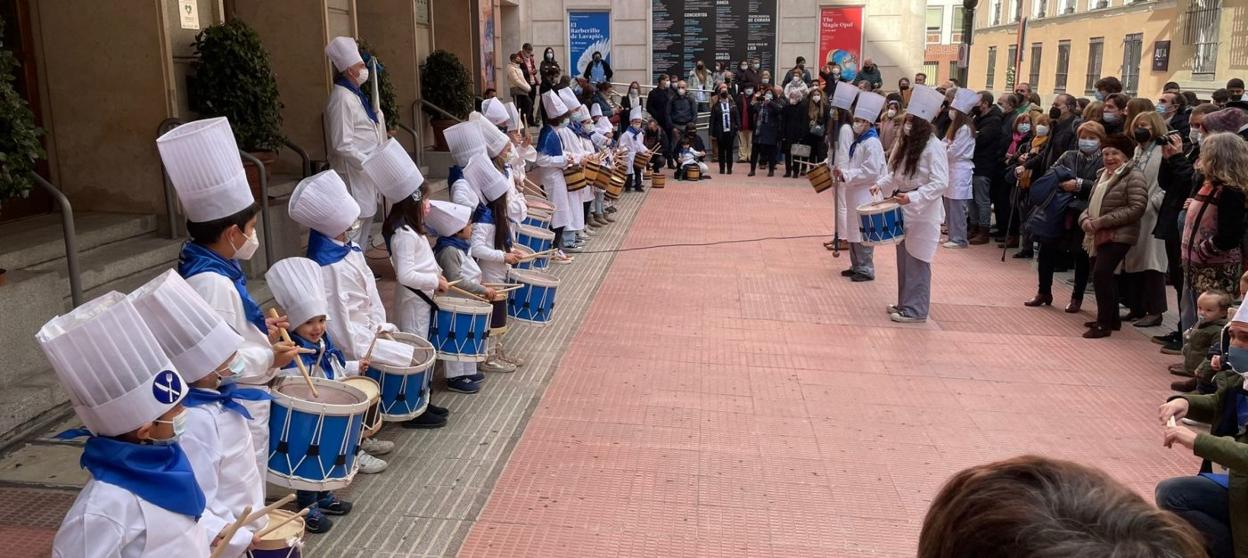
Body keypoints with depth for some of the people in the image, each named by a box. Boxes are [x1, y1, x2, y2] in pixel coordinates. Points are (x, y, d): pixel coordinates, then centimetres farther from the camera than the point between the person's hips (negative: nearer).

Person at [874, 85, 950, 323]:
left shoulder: (933, 146, -17)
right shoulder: (905, 142, 8)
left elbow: (940, 183, -22)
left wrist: (913, 197, -30)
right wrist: (881, 184, 1)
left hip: (922, 212, -8)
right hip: (903, 209, 8)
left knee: (916, 261, -1)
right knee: (903, 258, 15)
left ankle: (916, 309, 8)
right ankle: (905, 302, 27)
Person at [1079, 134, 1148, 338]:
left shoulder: (1133, 176, -8)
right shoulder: (1103, 175, 17)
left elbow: (1136, 208, -17)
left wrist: (1101, 222, -20)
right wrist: (1085, 219, -2)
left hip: (1118, 236, -8)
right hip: (1098, 236, 8)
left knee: (1101, 274, -17)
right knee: (1105, 276, 14)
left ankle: (1104, 323, -10)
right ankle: (1112, 319, 28)